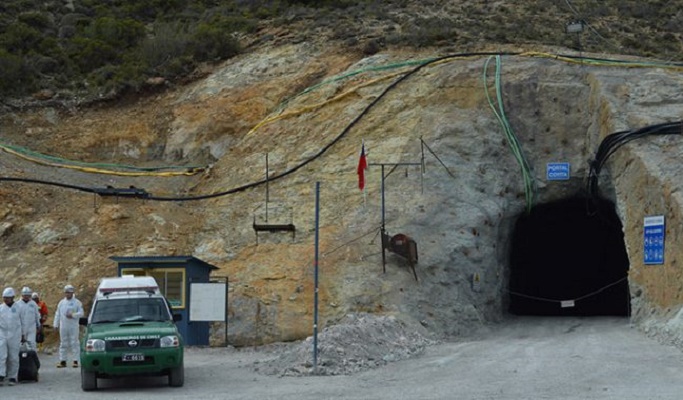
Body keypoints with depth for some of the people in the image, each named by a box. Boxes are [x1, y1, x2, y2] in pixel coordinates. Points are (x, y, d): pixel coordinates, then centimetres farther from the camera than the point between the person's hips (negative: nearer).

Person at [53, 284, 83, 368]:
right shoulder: (61, 302, 13)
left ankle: (75, 361, -2)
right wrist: (56, 324, 8)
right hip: (63, 326, 4)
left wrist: (73, 315, -18)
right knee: (63, 343, 5)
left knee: (74, 343, -4)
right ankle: (62, 361, 8)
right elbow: (57, 314, 14)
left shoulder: (77, 302, 2)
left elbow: (81, 313, -3)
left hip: (73, 326, -4)